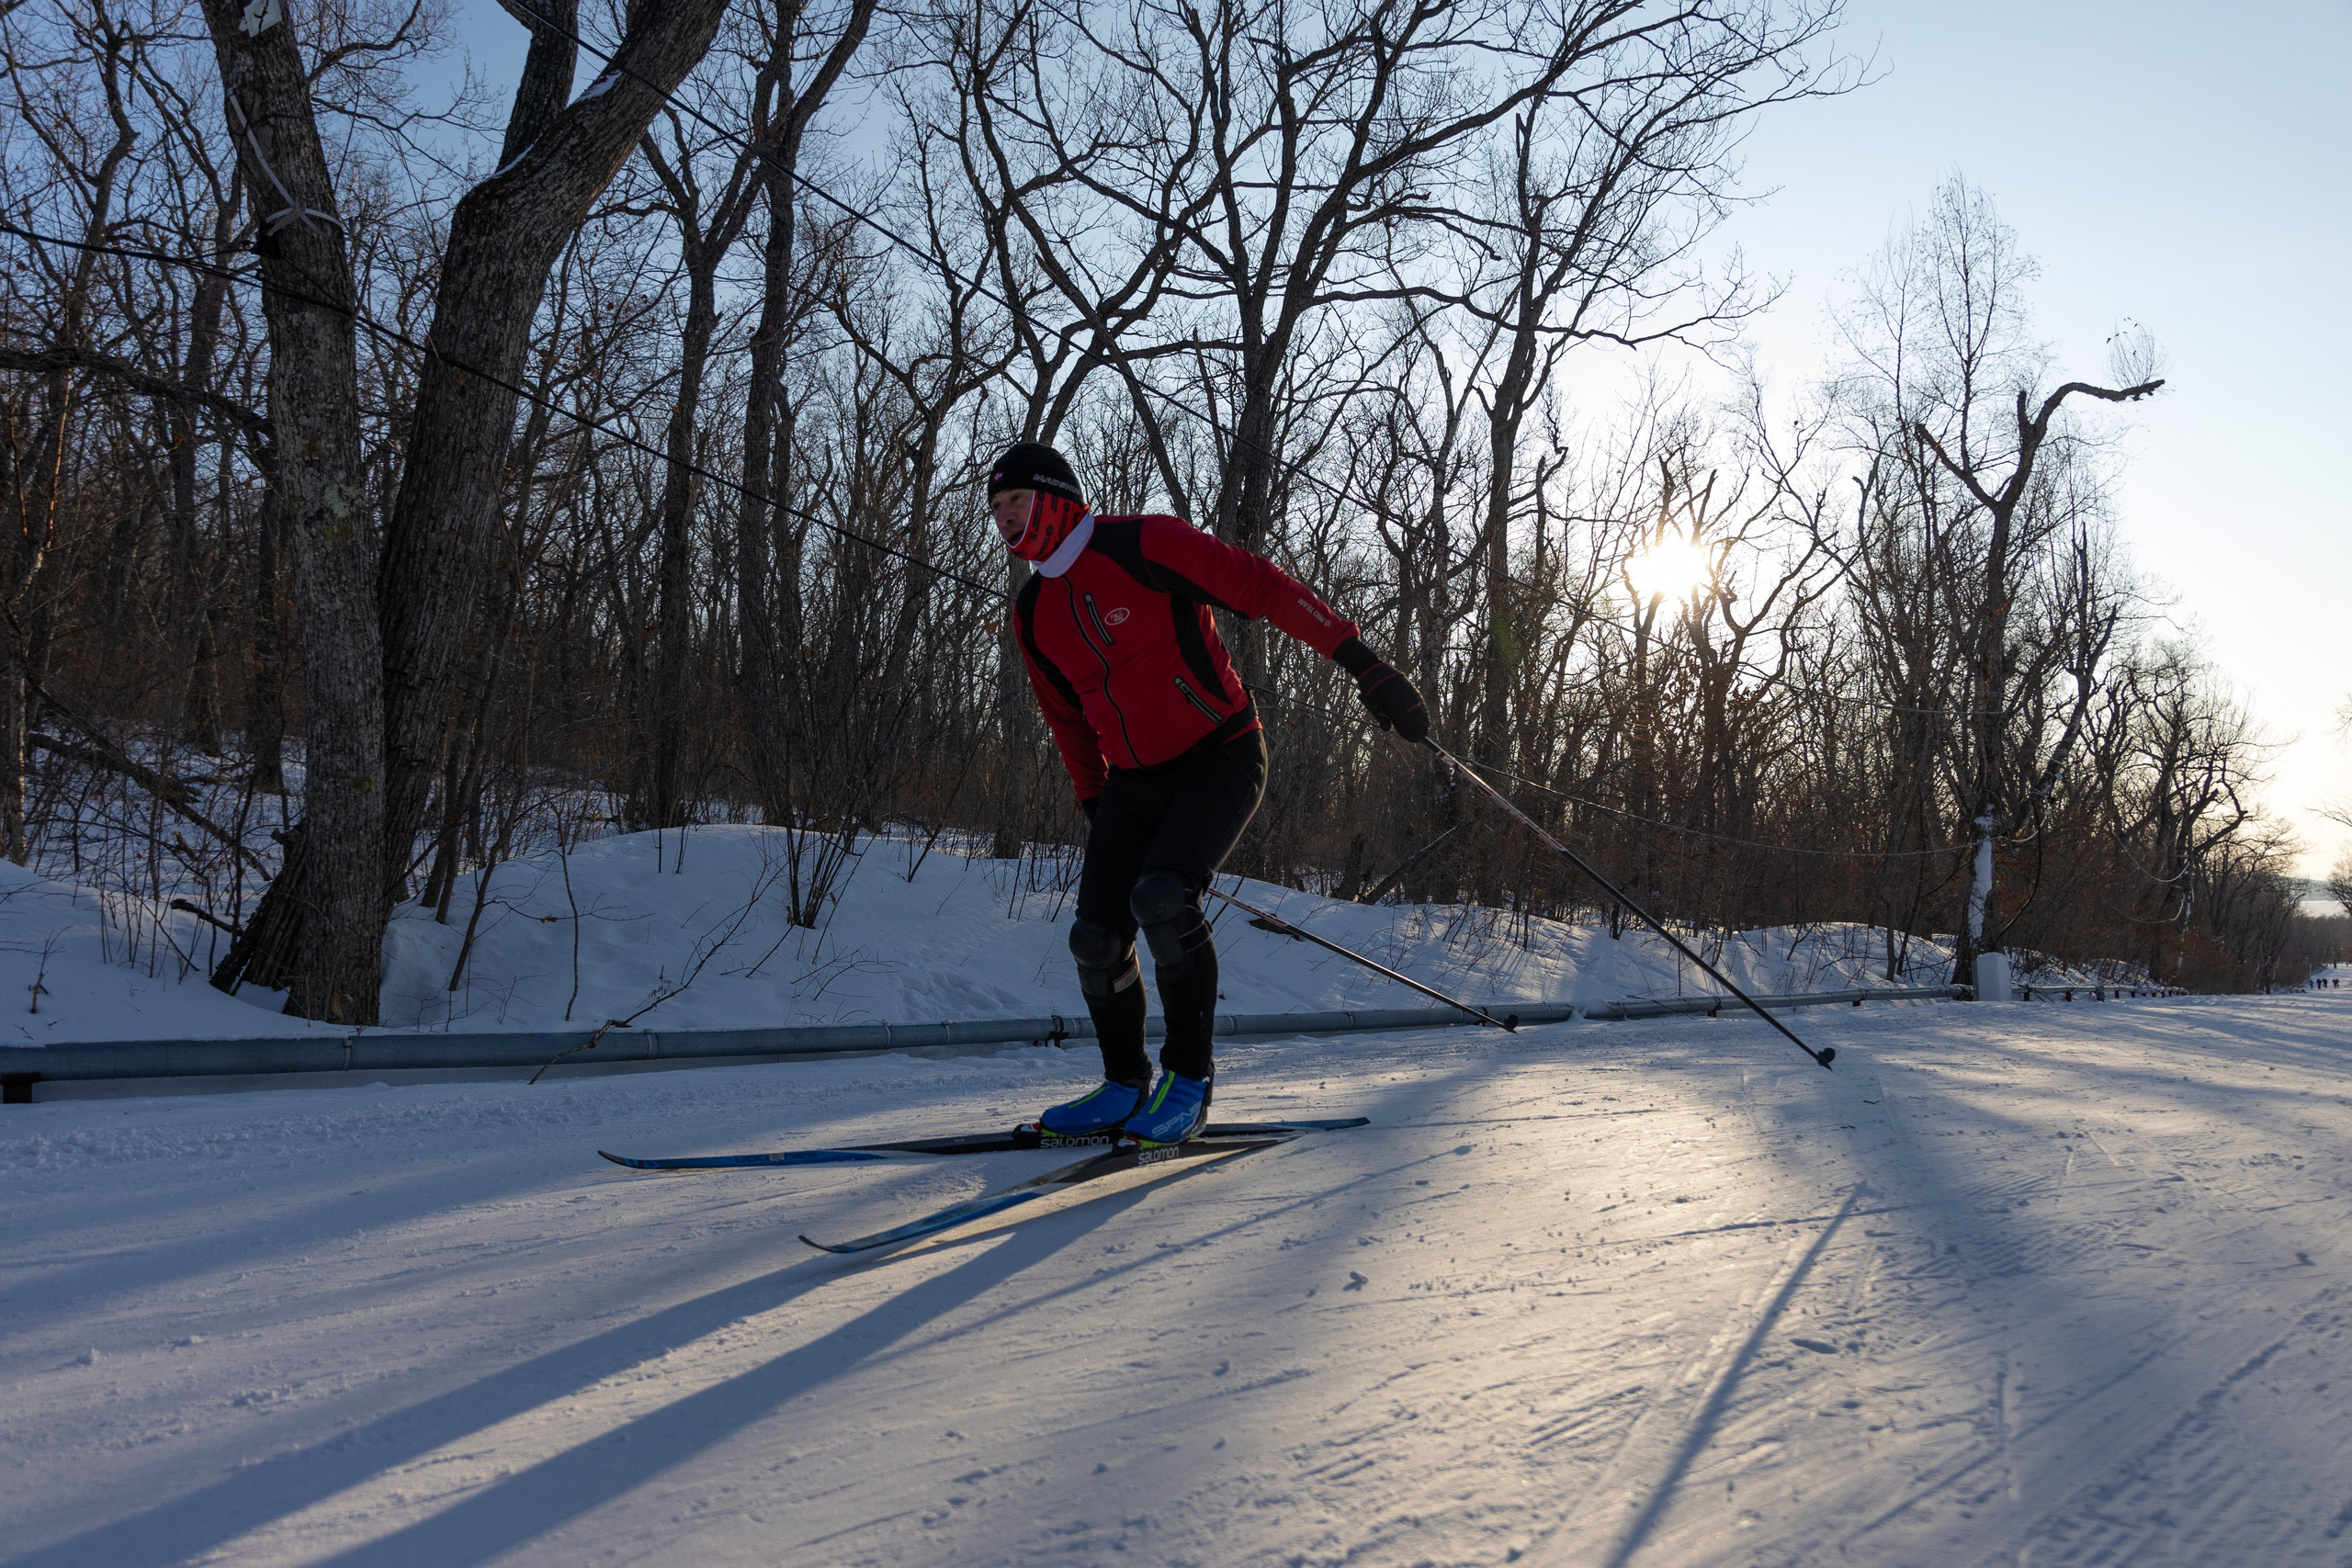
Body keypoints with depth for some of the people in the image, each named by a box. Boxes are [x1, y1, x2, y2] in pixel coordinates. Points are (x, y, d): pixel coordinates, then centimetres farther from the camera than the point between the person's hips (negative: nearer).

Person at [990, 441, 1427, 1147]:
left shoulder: (1145, 544, -14)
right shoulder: (1034, 613, 7)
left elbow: (1260, 586, -16)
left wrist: (1360, 661, -19)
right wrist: (1093, 806, 20)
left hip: (1220, 761, -6)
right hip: (1134, 783, 7)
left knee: (1161, 899, -27)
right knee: (1096, 939, -3)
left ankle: (1189, 1077, -9)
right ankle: (1126, 1085, 19)